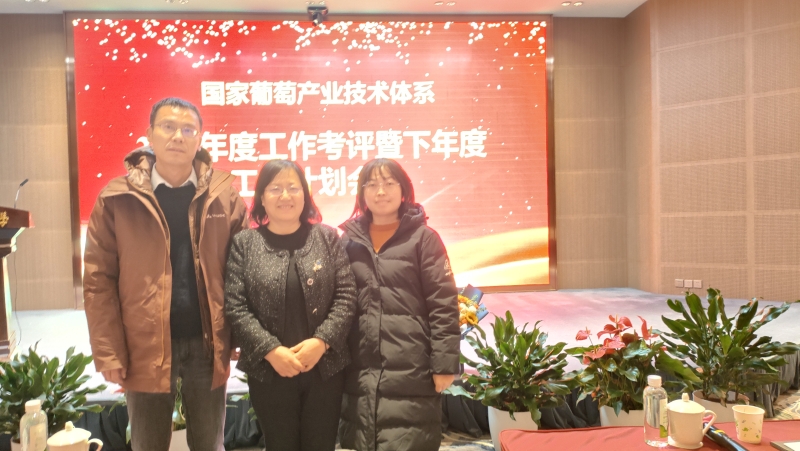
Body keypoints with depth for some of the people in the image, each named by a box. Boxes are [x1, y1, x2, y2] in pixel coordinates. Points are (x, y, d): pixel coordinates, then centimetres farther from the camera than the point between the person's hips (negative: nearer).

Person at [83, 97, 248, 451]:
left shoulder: (224, 195, -1)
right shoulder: (117, 198, -4)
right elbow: (99, 280, -4)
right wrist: (108, 351, -8)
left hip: (207, 343, 1)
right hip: (144, 346, 0)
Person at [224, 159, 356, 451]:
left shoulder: (327, 238, 2)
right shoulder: (244, 244, 1)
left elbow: (346, 296, -2)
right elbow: (235, 306, -5)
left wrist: (322, 341, -14)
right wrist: (270, 350, -14)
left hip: (324, 367, 1)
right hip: (269, 371, 0)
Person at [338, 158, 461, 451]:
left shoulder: (423, 238, -1)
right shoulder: (349, 240, 9)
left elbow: (443, 304, -5)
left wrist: (444, 364, -9)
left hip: (411, 372, -3)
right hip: (361, 373, 3)